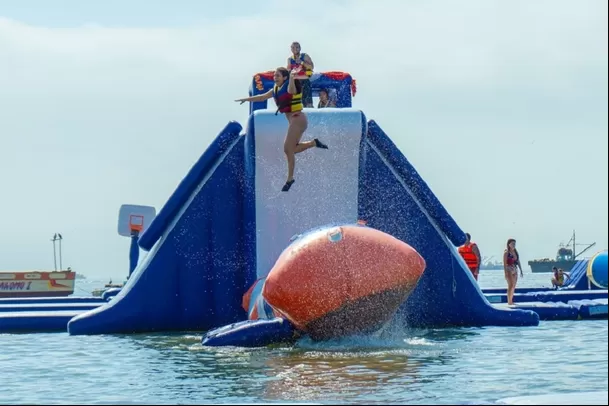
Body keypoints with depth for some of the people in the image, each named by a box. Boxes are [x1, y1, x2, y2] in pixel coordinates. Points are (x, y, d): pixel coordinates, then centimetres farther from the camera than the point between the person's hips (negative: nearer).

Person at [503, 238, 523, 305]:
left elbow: (518, 262, 16)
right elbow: (505, 263, -11)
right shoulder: (506, 253, -6)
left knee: (514, 286, 6)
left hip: (515, 271, 7)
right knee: (511, 285, -15)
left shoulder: (516, 253, 13)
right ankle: (509, 301, -16)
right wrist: (505, 272, -19)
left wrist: (521, 271, 13)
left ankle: (511, 301, 12)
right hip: (509, 270, -7)